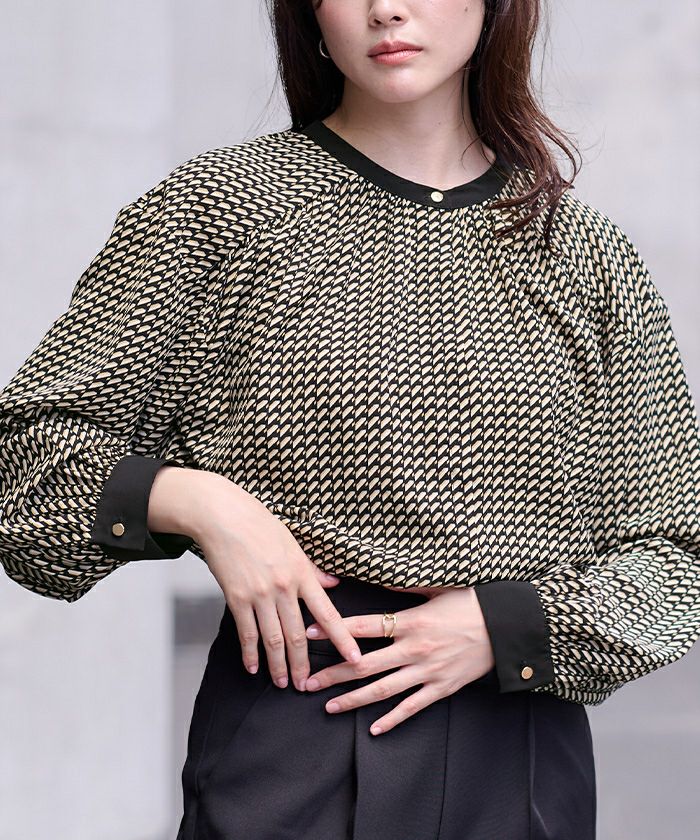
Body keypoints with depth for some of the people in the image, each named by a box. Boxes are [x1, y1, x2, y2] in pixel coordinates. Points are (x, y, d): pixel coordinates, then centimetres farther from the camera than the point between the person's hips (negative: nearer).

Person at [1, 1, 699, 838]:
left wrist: (505, 625, -10)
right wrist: (188, 501, -16)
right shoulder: (218, 205, -1)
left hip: (527, 763, 2)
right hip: (290, 747, -2)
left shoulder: (587, 251, 5)